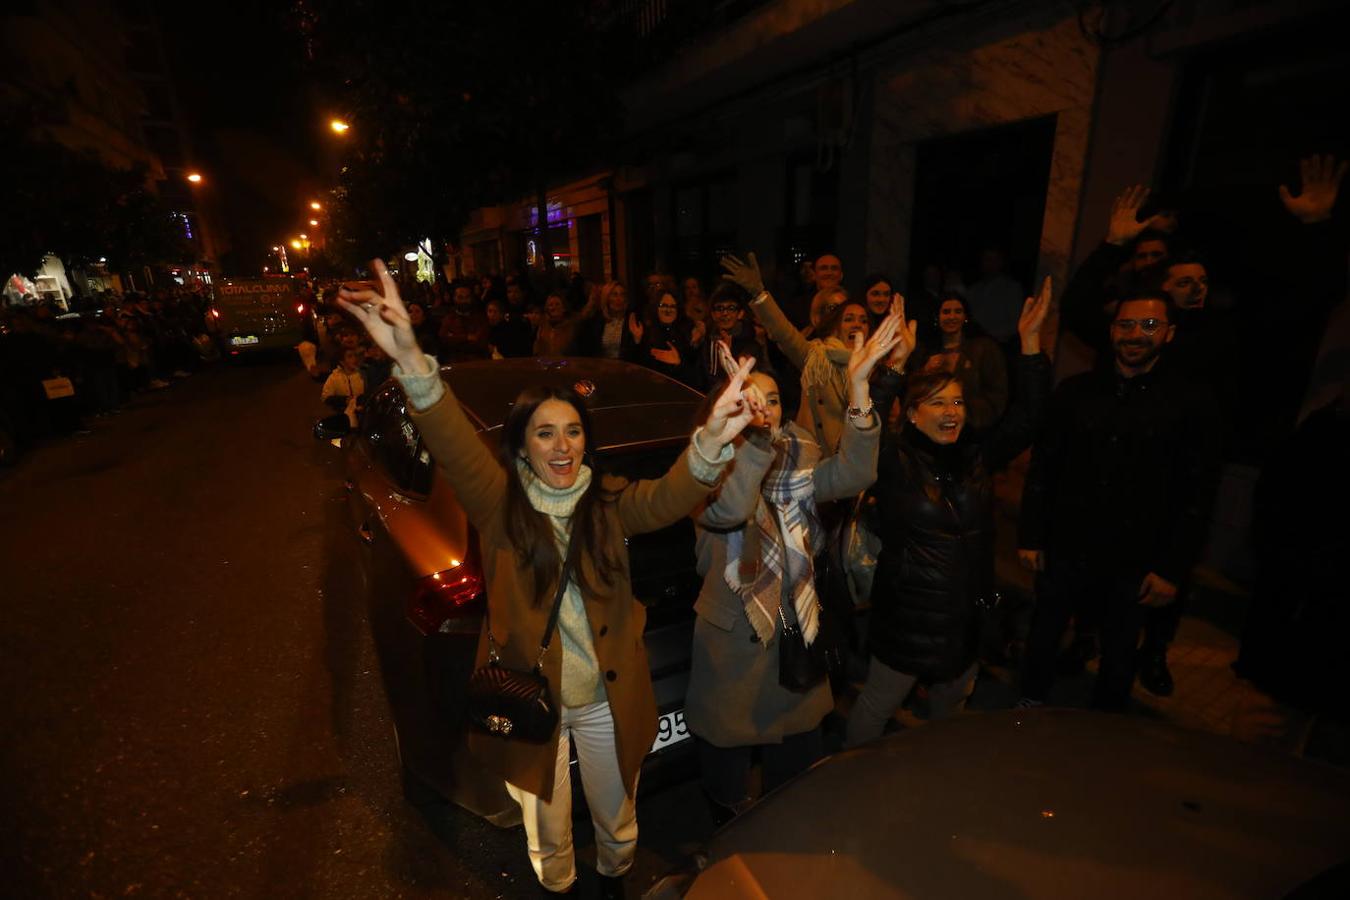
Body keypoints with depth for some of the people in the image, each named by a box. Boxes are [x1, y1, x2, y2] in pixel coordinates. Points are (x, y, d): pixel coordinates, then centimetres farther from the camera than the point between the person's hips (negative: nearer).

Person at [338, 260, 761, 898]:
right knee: (548, 832, 25)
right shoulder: (500, 504, -15)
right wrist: (411, 360, -51)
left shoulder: (609, 503, -11)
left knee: (616, 819, 26)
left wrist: (711, 441, -52)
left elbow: (669, 498, -30)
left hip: (607, 701, 2)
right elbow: (455, 449, -33)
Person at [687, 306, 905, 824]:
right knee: (728, 789, 18)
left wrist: (858, 386, -35)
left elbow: (852, 475, -24)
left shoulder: (797, 467, -4)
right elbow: (725, 510, -39)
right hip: (731, 647, -3)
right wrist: (750, 435, -54)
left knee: (798, 774, 24)